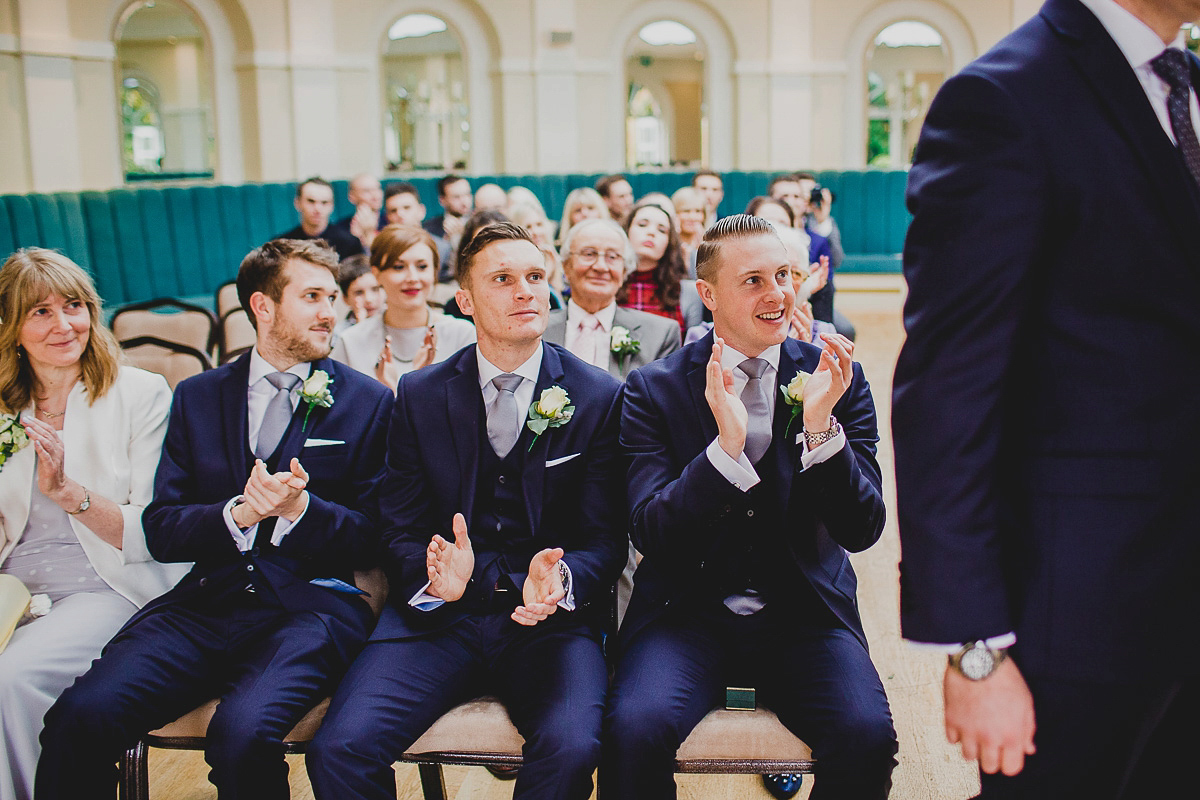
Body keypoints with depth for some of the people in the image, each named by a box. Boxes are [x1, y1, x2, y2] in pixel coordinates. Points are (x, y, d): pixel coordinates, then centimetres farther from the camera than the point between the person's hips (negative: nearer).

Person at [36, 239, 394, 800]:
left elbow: (370, 537, 6)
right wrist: (237, 514, -10)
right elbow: (160, 531, 9)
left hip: (309, 604, -2)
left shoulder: (368, 402, 9)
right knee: (77, 718, -22)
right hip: (207, 601, 3)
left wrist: (299, 509, -13)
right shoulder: (197, 397, 16)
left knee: (242, 733, -31)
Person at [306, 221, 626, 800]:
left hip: (550, 618, -1)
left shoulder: (600, 398, 3)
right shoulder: (419, 395, 8)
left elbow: (604, 541, 1)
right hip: (438, 614, 1)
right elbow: (400, 531, 5)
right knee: (338, 749, -21)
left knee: (572, 748, -30)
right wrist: (434, 575, -18)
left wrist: (559, 581, -22)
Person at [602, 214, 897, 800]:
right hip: (687, 613, -1)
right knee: (635, 727, -29)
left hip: (805, 616, 2)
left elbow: (862, 531, -4)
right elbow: (649, 533, -11)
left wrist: (821, 426, -21)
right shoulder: (653, 389, -2)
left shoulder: (836, 377, 2)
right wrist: (727, 444, -25)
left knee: (868, 735, -25)